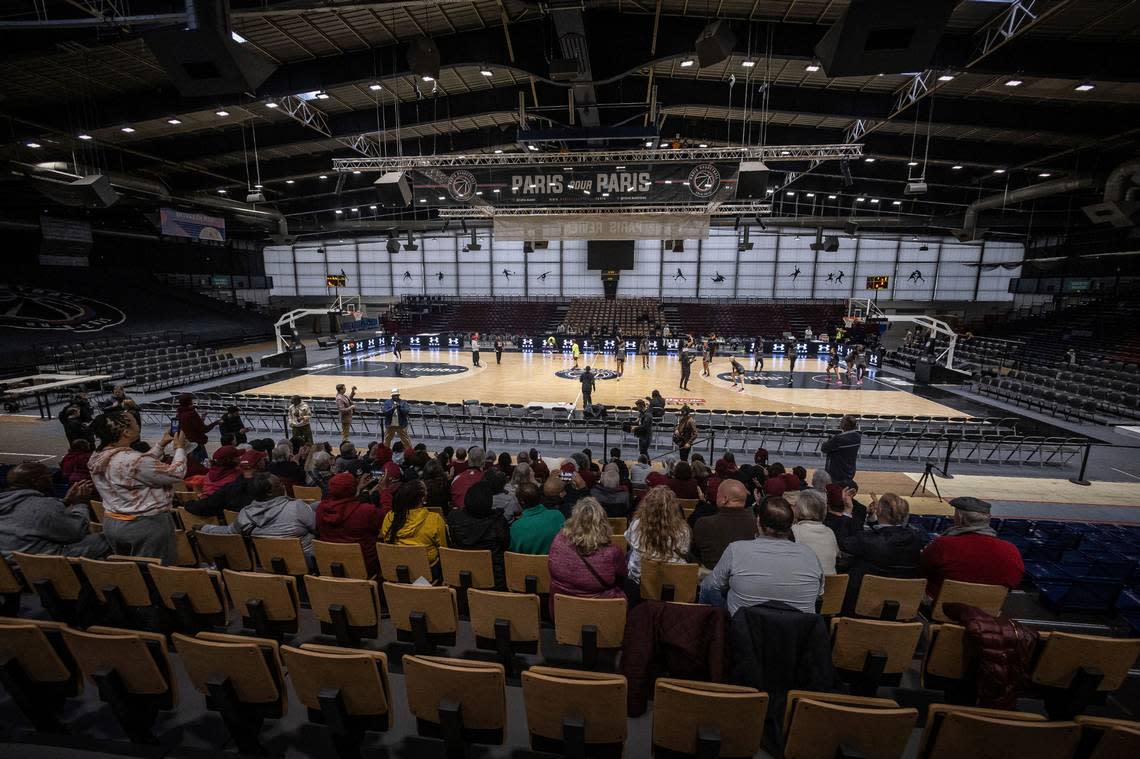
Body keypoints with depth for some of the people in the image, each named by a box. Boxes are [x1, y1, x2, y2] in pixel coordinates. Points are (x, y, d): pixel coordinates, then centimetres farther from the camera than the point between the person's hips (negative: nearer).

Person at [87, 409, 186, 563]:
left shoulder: (98, 458, 1)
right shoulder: (133, 460, -27)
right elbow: (175, 474, -19)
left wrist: (161, 445, 17)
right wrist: (179, 448, -5)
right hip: (146, 526, -9)